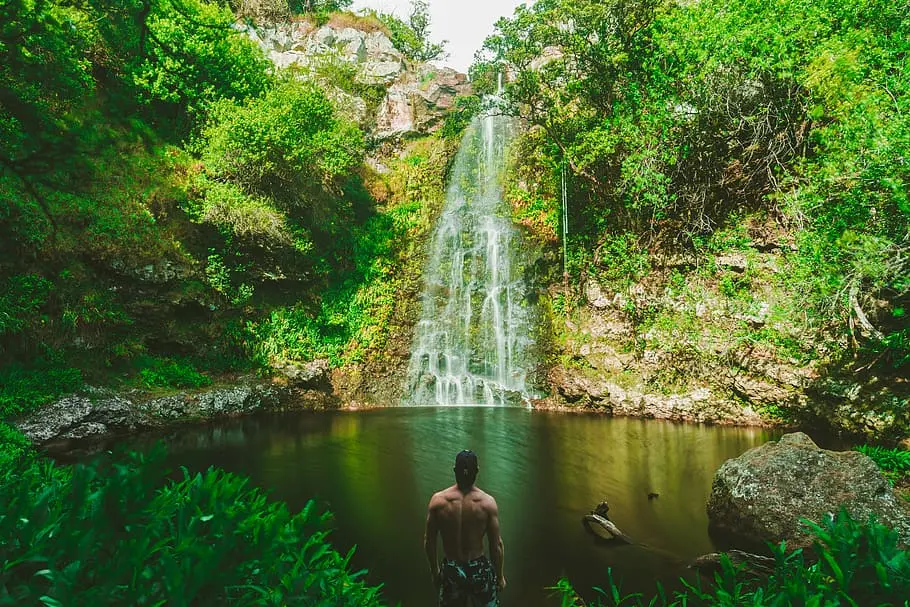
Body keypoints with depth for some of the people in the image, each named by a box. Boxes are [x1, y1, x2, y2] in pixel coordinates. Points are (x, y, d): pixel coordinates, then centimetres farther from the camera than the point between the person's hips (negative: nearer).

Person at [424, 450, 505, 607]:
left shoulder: (438, 500, -11)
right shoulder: (487, 501, -13)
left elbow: (428, 542, -3)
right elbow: (496, 544, -7)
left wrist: (435, 571, 12)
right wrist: (500, 576, 6)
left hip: (451, 570, 1)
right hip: (480, 569, -1)